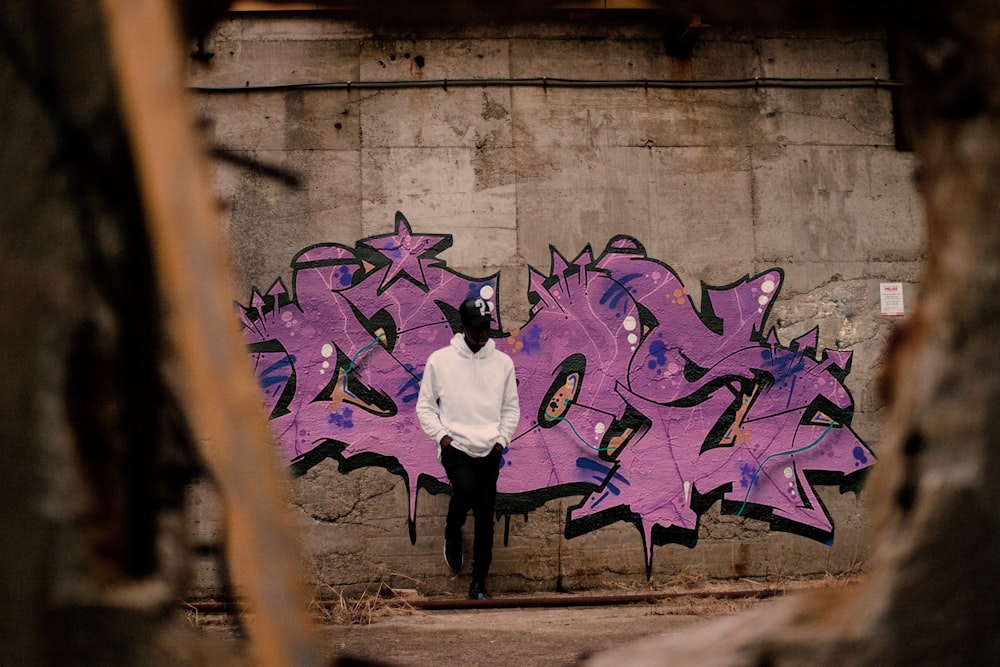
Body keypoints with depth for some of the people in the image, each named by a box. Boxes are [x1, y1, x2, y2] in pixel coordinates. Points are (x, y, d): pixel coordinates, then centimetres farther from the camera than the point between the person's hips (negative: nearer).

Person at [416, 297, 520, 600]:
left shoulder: (502, 362, 7)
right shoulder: (440, 360, 1)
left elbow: (511, 408, 14)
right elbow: (425, 405, 5)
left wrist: (502, 439, 2)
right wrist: (441, 435, -7)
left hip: (489, 450, 3)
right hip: (455, 446, -3)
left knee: (485, 518, 2)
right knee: (466, 489, -29)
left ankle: (479, 585, 12)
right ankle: (452, 533, 4)